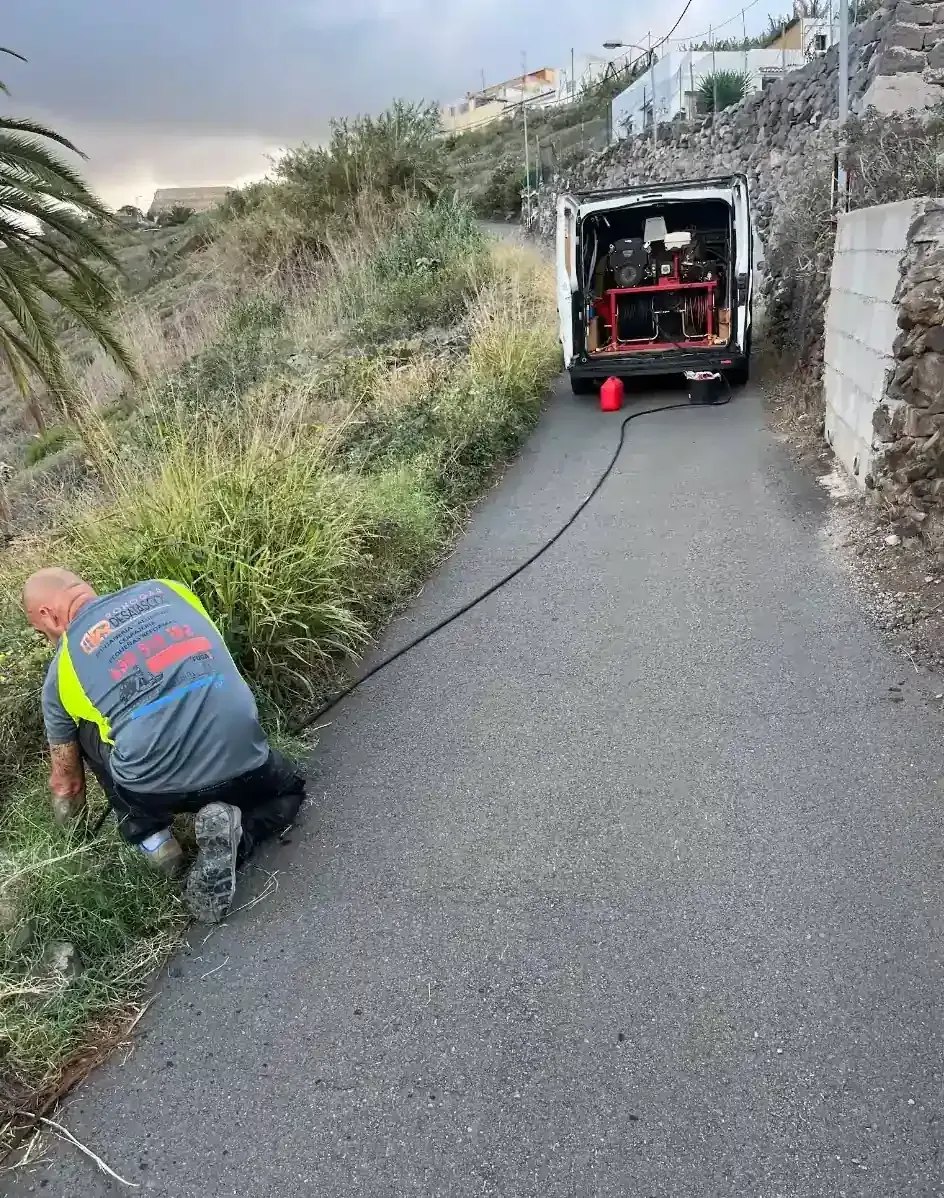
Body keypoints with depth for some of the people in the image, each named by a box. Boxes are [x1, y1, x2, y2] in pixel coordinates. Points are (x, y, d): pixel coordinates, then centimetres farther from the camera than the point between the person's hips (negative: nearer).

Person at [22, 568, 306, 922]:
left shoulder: (63, 667, 13)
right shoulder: (167, 588, 16)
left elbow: (66, 776, 26)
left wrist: (67, 819, 49)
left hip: (156, 791, -1)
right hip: (242, 762, 1)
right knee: (289, 792, 34)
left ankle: (148, 836, 20)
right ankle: (233, 833, 4)